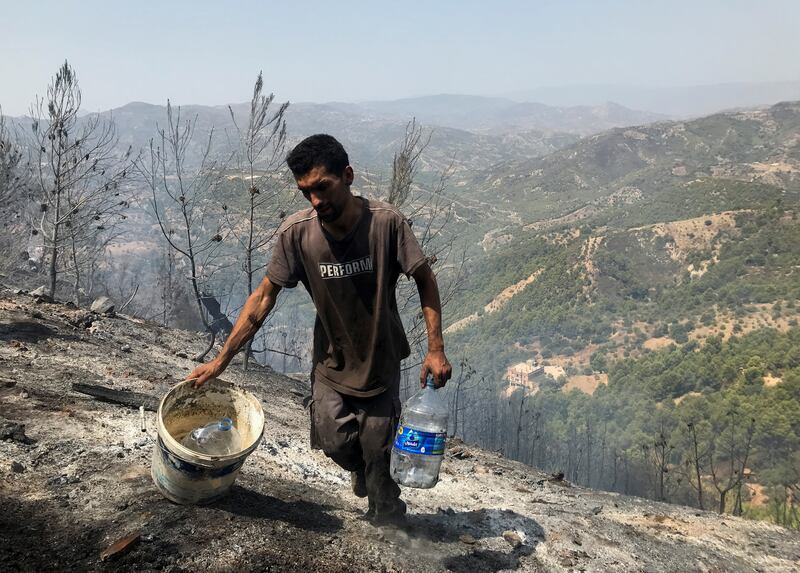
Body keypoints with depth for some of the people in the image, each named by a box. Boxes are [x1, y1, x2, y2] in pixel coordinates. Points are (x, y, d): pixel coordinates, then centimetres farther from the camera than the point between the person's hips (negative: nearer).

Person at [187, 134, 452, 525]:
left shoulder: (386, 222, -25)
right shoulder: (295, 232, -20)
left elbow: (424, 279, -12)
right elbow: (265, 296, -9)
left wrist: (435, 349, -16)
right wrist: (221, 360, -8)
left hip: (381, 357, -1)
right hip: (332, 358, 2)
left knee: (377, 452, 5)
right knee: (335, 442, -2)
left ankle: (387, 519, 34)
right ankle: (361, 468, 36)